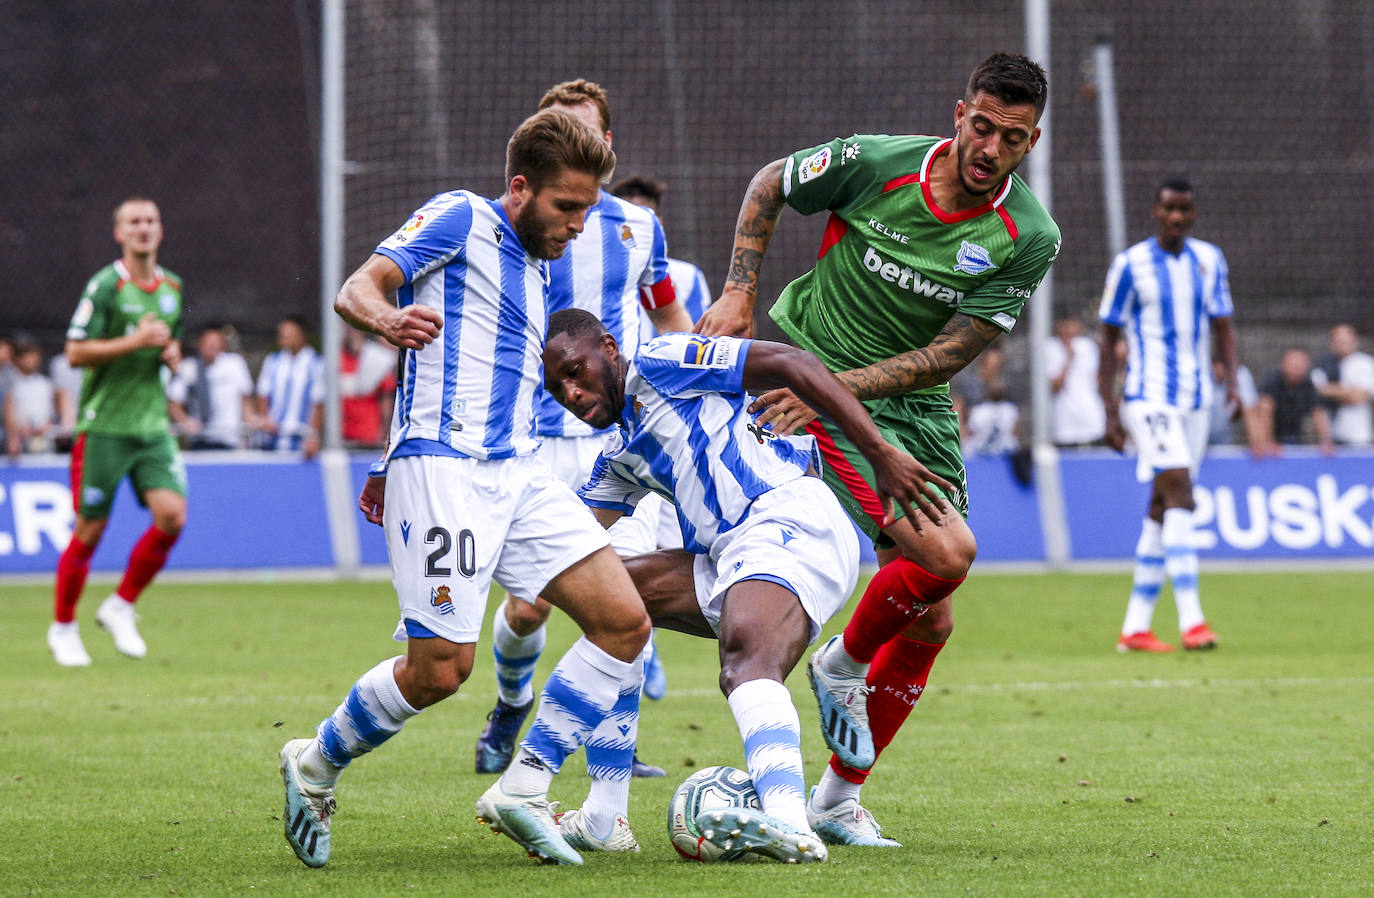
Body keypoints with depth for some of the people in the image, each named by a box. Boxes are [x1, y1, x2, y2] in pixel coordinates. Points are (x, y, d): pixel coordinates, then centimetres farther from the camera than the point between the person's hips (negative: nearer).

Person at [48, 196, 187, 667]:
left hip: (153, 424, 5)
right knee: (90, 529, -2)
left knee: (172, 515, -11)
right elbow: (75, 352, -13)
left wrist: (172, 353, 4)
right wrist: (136, 341, -19)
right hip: (104, 425, -5)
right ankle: (62, 626, 15)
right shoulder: (106, 285, -9)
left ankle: (120, 607, 7)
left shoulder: (172, 287, 11)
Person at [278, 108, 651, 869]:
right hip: (443, 466, -8)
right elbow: (356, 290, -11)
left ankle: (520, 791, 0)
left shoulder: (536, 268, 23)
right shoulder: (461, 219, -1)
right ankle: (314, 767, 12)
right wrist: (387, 319, -34)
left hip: (517, 472, 8)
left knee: (624, 621, -5)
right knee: (441, 667, -13)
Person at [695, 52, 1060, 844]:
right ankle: (843, 663, 6)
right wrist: (738, 293, -3)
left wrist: (836, 385, -23)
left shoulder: (1030, 237, -11)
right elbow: (770, 186, 6)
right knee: (946, 550, -23)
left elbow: (949, 354, -13)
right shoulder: (876, 163, -15)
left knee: (930, 622, 4)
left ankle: (839, 797, 20)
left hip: (917, 408, 4)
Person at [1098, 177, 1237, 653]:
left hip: (1196, 399, 5)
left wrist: (1232, 382, -4)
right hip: (1148, 397, -5)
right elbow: (1110, 339, -1)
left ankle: (1135, 627, 13)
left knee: (1161, 508, 8)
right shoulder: (1130, 265, -5)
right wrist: (1111, 411, -6)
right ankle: (1191, 620, -25)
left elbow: (1223, 325, 13)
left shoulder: (1209, 260, 9)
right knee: (1179, 495, -19)